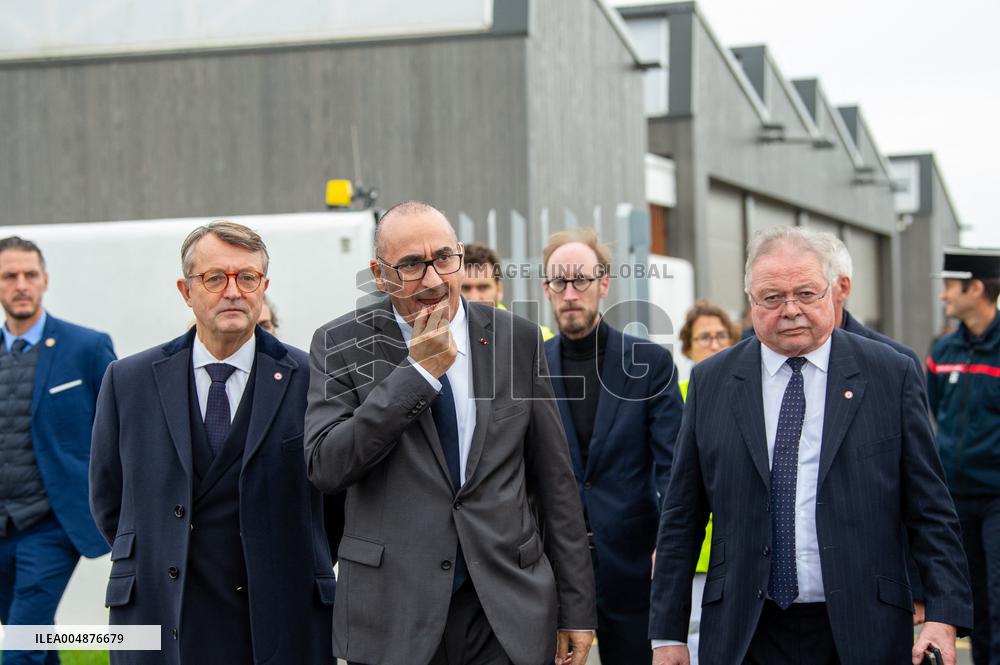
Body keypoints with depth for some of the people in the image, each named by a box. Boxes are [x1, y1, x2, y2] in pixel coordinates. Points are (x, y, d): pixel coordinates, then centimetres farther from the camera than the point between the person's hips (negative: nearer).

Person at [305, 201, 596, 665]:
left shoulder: (517, 339, 4)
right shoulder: (341, 345, -1)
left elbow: (554, 479, 6)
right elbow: (325, 467, -11)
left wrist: (576, 606, 6)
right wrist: (417, 372, -14)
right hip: (391, 616, -1)